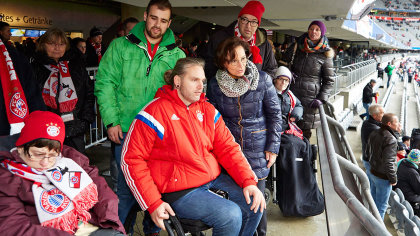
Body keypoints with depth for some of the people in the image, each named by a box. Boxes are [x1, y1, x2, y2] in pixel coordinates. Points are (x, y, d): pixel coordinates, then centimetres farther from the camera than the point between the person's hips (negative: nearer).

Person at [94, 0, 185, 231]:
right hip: (126, 131, -1)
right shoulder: (120, 46, 3)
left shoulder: (177, 56, 6)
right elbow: (105, 84, -1)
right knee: (127, 187, 4)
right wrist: (111, 121, -8)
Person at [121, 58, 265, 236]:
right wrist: (153, 203, -16)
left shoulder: (207, 110, 8)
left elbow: (227, 148, 8)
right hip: (179, 190, -6)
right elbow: (131, 159, -10)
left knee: (255, 204, -6)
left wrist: (249, 181, -7)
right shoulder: (155, 113, -10)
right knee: (230, 215, -22)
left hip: (214, 178, 7)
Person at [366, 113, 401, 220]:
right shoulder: (390, 139, -27)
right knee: (381, 205, 7)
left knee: (373, 199, 25)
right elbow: (388, 162, -27)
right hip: (383, 178, -9)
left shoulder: (374, 134, 0)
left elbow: (367, 152, 11)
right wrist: (393, 179, -16)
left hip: (373, 172, 9)